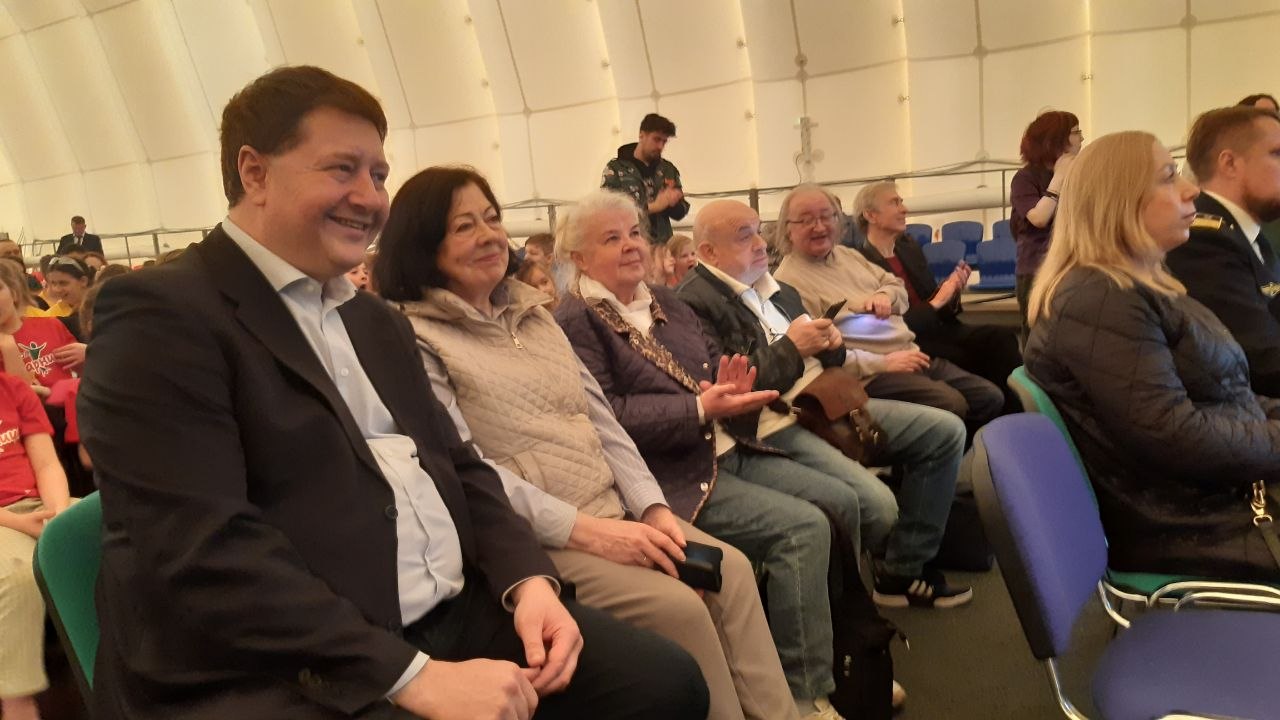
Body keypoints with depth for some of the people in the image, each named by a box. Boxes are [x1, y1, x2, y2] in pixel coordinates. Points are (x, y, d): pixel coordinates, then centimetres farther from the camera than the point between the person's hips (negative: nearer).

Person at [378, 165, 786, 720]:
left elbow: (600, 419, 11)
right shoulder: (413, 339, -7)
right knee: (678, 606, -22)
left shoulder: (532, 312, 16)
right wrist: (585, 530, -21)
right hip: (530, 538, -6)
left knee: (730, 569, -12)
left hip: (614, 514, 7)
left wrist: (652, 506, -4)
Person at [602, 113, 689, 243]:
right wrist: (652, 207, -18)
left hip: (662, 245, 4)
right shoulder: (615, 169, -2)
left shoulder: (668, 169, 10)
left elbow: (680, 212, 13)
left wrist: (672, 203, -11)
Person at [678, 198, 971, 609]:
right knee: (876, 504, -27)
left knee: (946, 431, 7)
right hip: (772, 427, -10)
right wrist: (790, 348, -14)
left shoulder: (771, 287, 16)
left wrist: (829, 343, 1)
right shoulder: (694, 303, -12)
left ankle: (905, 572, 13)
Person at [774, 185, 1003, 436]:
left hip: (911, 354, 9)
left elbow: (897, 285, 23)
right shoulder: (789, 281, -10)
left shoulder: (847, 254, 17)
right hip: (869, 374, -9)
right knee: (951, 405, -26)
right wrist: (882, 363, -20)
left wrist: (885, 295, -3)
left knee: (990, 397, 1)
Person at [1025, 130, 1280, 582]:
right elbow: (1175, 437, -25)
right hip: (1191, 528, -10)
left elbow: (1218, 397, 17)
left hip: (1224, 495, 10)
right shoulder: (1099, 300, -20)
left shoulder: (1138, 287, 14)